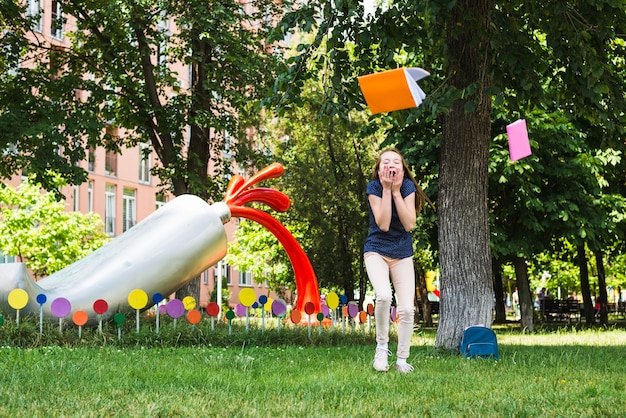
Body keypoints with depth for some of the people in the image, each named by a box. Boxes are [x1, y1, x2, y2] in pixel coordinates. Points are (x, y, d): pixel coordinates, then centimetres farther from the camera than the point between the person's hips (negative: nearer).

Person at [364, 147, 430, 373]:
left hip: (402, 254, 2)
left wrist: (396, 191, -19)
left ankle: (402, 359, 11)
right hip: (377, 251, -2)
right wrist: (386, 189, -22)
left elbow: (409, 225, -18)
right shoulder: (374, 187, -12)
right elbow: (383, 224, -21)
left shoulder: (408, 187, -8)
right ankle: (382, 345, -5)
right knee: (384, 296, -28)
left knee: (407, 309, -5)